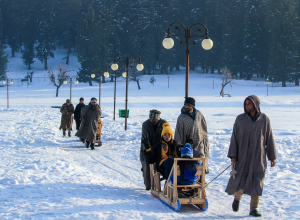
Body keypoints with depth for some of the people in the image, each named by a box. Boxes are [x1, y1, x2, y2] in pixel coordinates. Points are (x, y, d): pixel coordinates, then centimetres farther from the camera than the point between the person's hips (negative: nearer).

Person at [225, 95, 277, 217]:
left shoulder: (264, 119, 1)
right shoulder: (240, 119, -1)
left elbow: (269, 138, 6)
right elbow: (234, 137, 1)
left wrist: (272, 156, 6)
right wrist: (232, 155, -5)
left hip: (258, 157, 1)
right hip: (243, 156, 0)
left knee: (257, 182, -2)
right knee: (240, 180, -1)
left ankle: (254, 208, 9)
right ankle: (237, 198, 31)